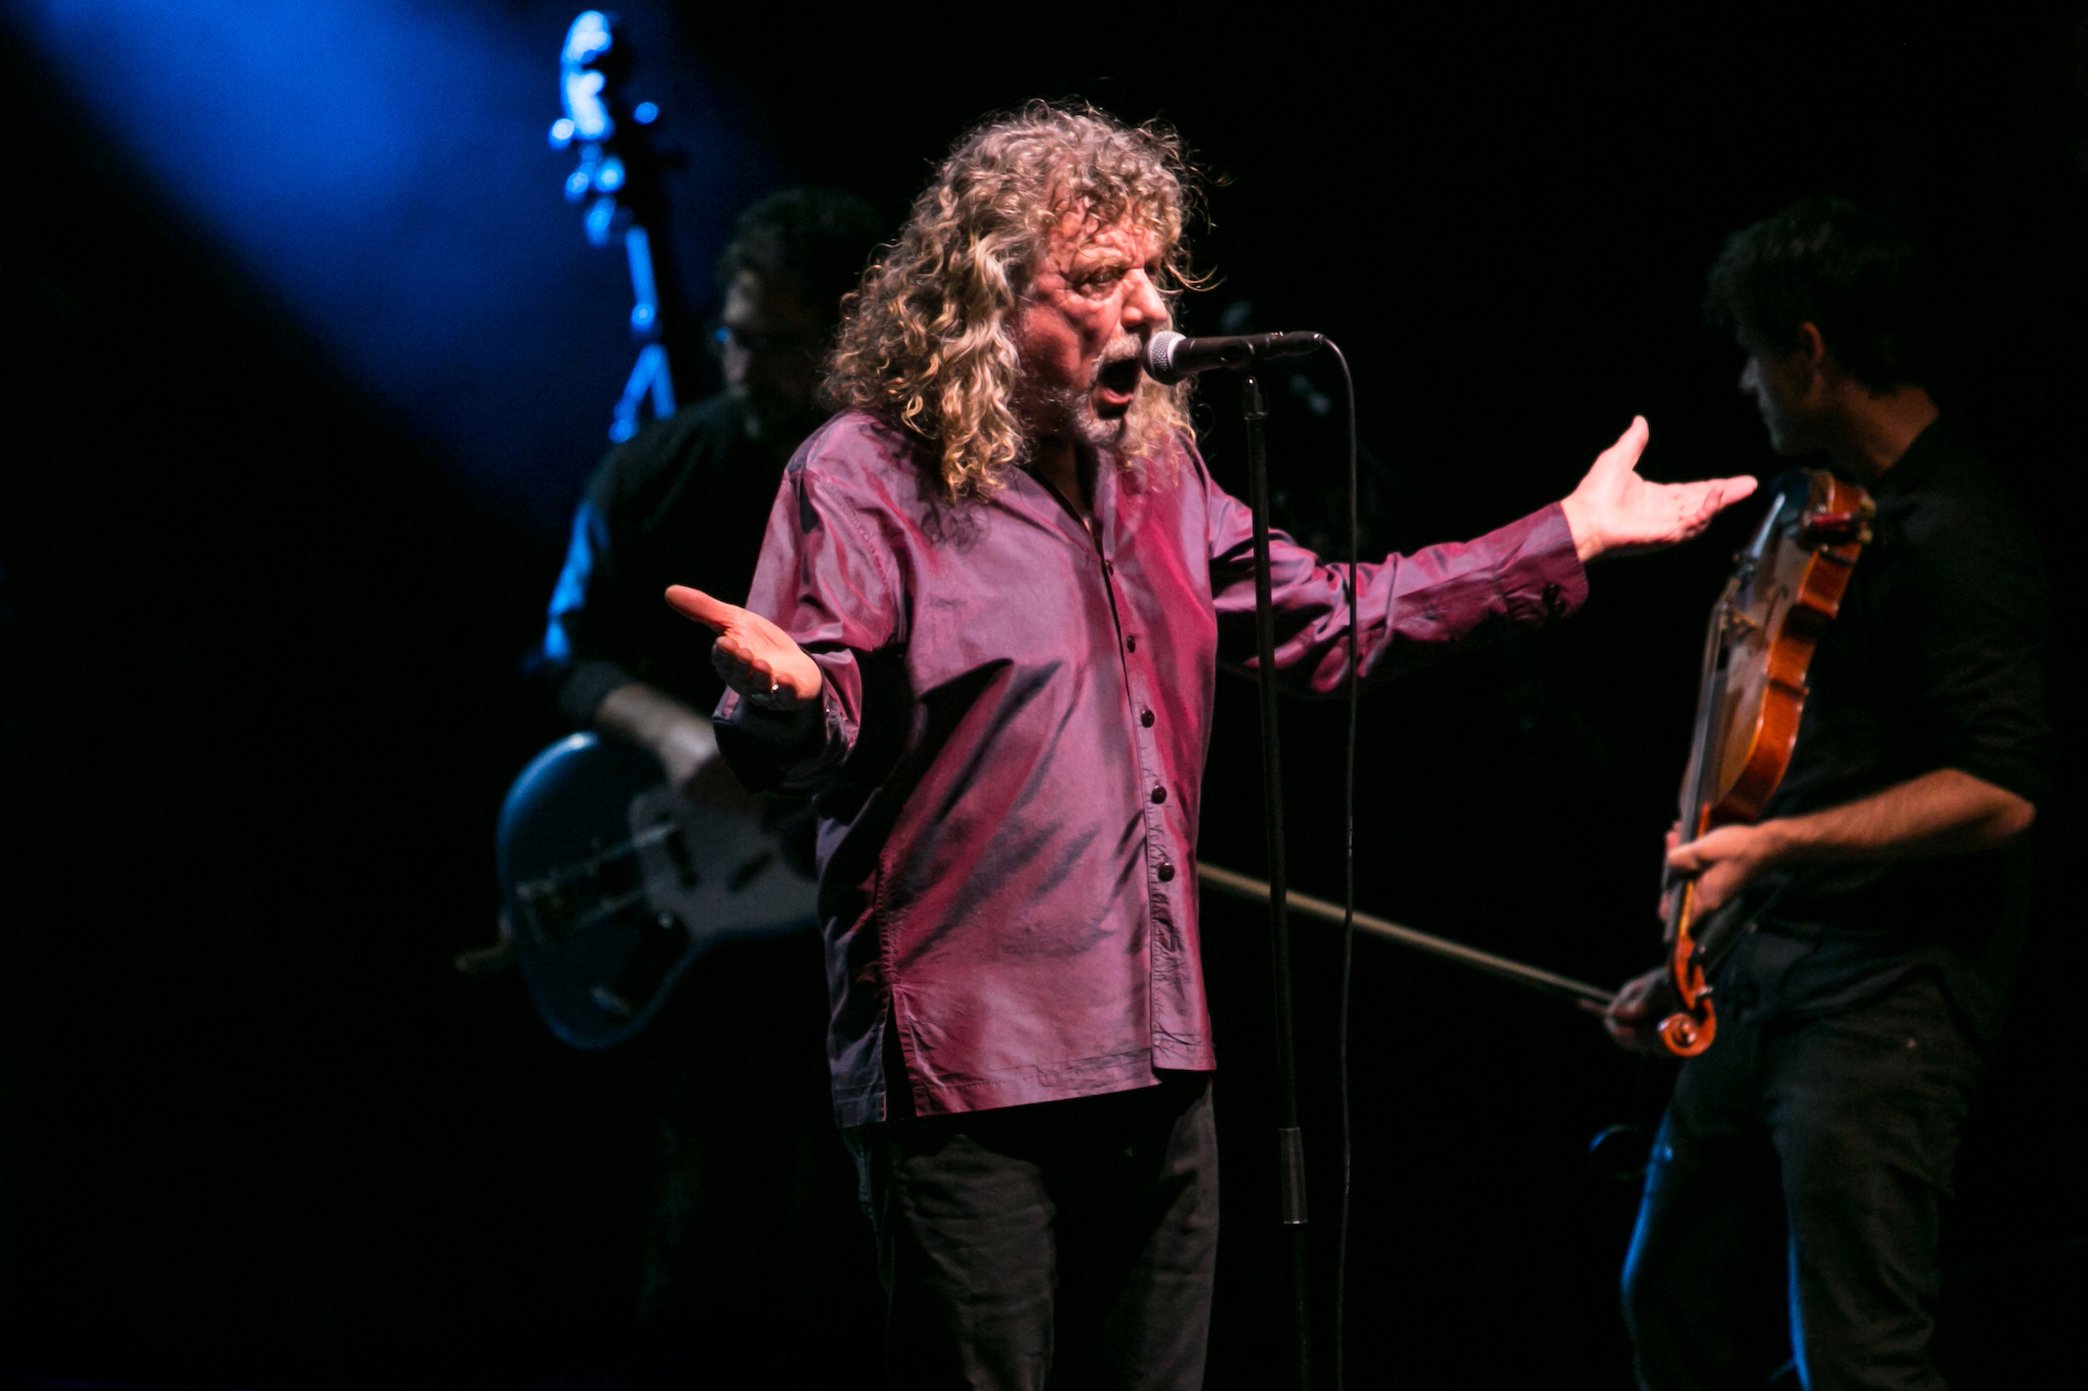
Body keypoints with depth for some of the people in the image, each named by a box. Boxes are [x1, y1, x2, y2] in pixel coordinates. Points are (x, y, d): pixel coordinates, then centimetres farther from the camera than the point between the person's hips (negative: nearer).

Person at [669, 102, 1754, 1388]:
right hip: (972, 1074, -8)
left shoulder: (1153, 479, 16)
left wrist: (1574, 537, 23)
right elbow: (797, 751, -17)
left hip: (1158, 1063, 8)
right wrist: (789, 695, -44)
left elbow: (1332, 620, 24)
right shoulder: (867, 478, -8)